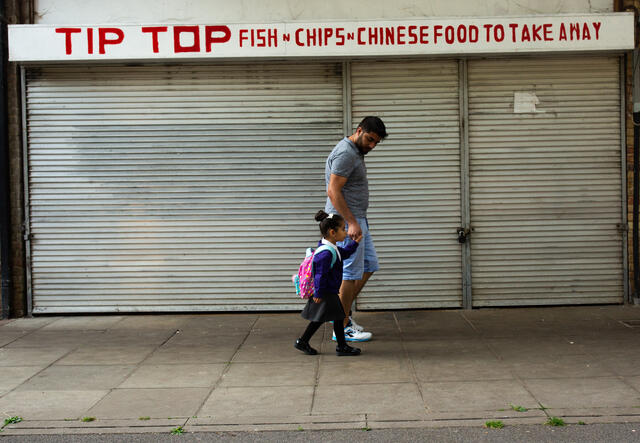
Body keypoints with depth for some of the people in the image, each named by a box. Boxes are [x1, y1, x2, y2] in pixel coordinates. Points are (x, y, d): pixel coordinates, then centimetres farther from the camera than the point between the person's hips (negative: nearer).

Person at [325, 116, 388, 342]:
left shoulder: (355, 152, 15)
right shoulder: (345, 153, -17)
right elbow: (333, 192, -23)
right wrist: (351, 223, -25)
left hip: (356, 219, 10)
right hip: (346, 221, -10)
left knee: (369, 265, 15)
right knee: (351, 272, -5)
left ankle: (342, 312, 21)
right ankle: (343, 327, 3)